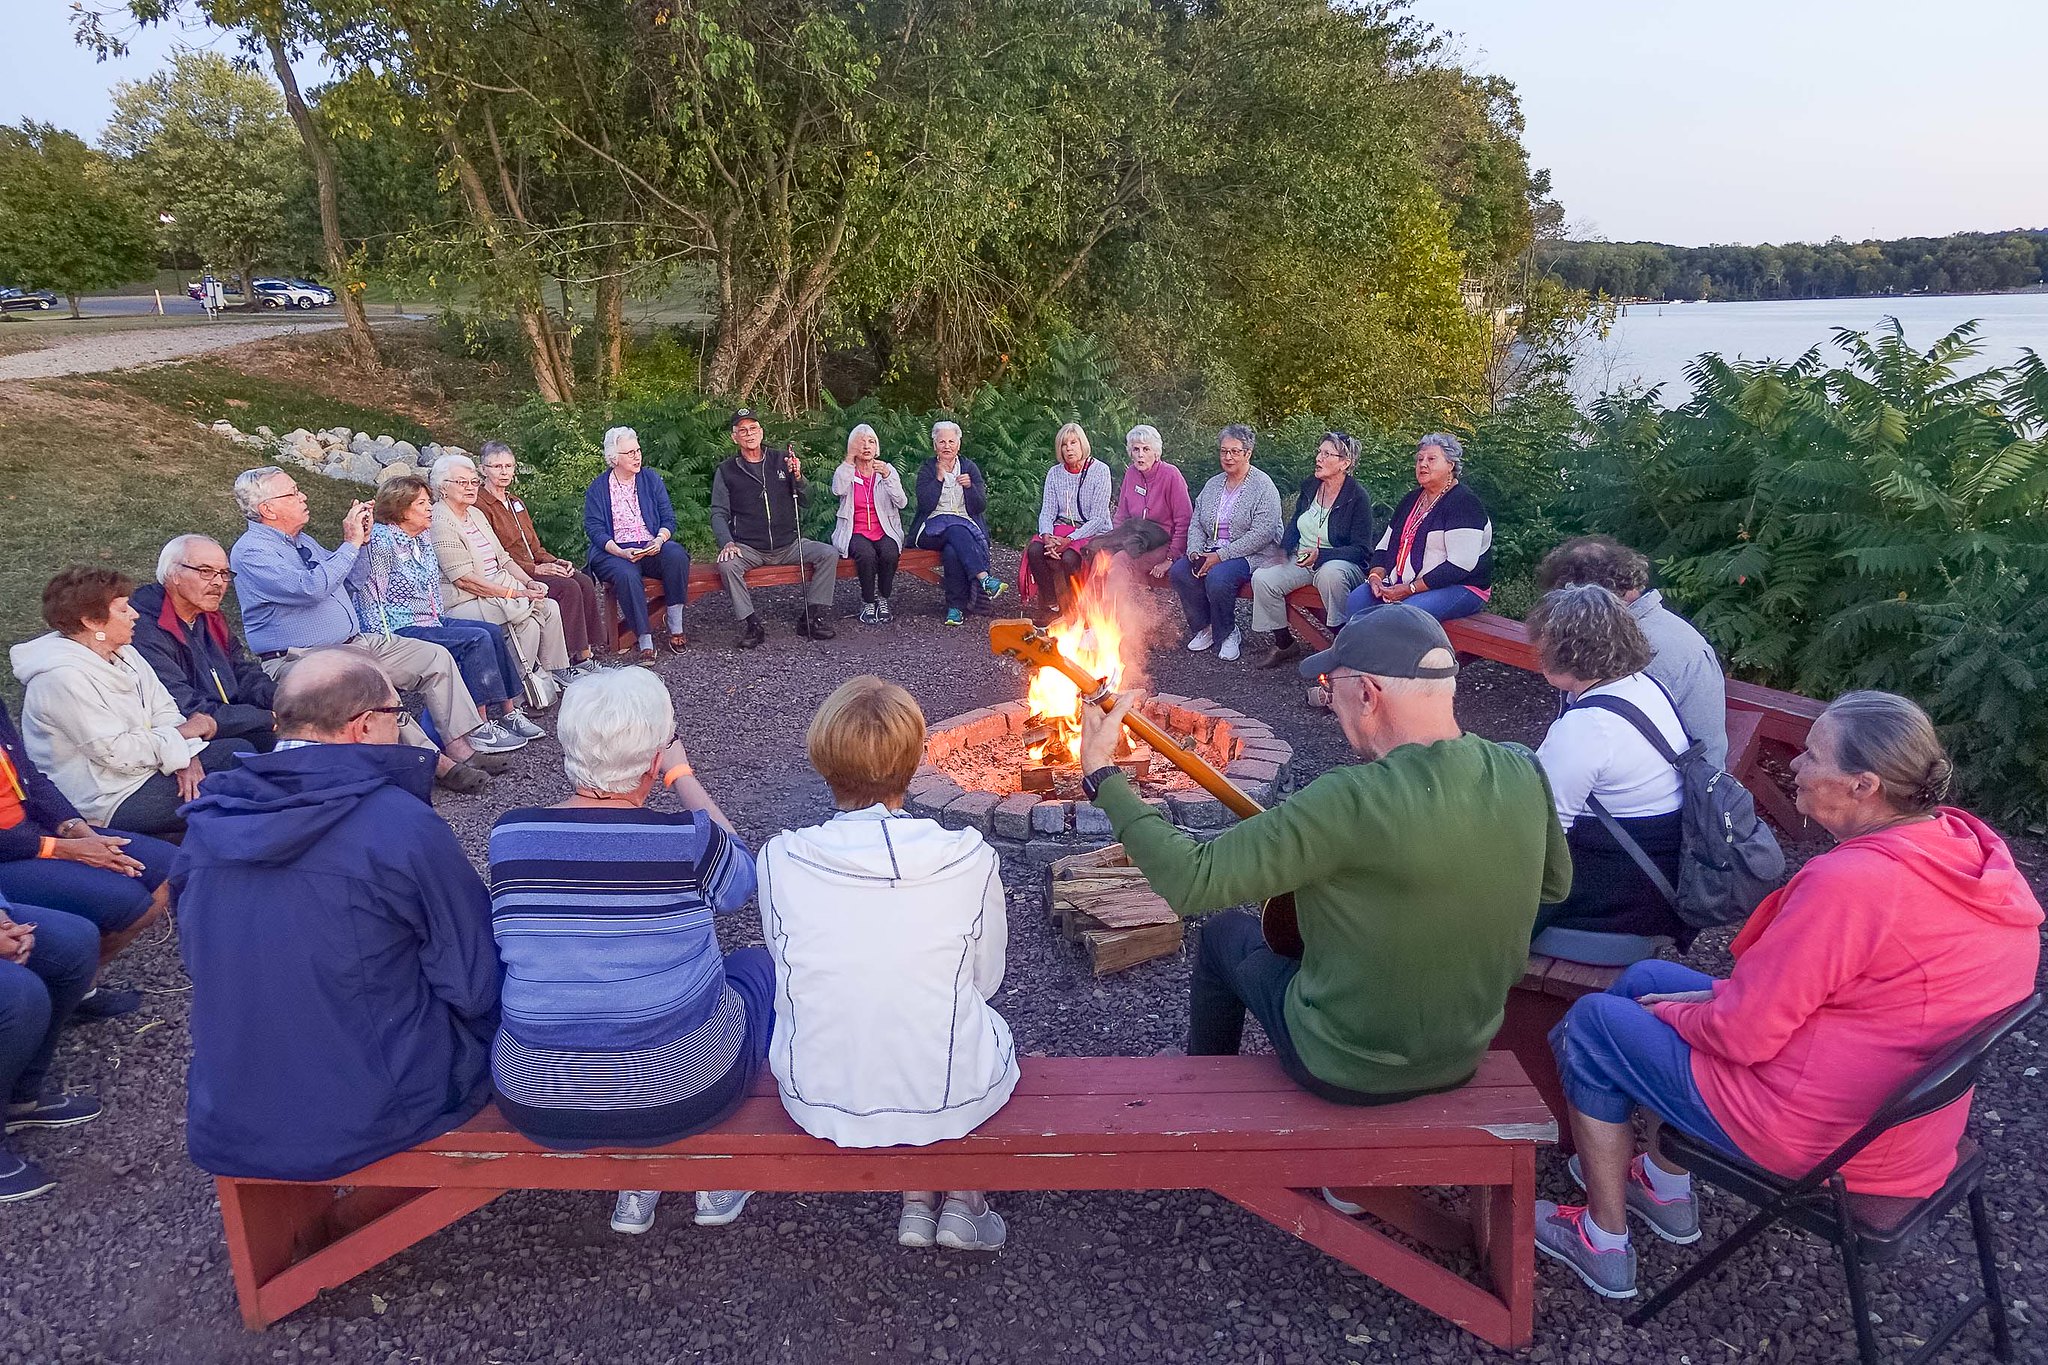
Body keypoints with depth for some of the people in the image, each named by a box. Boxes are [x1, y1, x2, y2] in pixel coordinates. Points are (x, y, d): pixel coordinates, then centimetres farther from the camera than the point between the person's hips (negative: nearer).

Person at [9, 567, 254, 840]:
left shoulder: (123, 653, 4)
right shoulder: (63, 677, -23)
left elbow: (164, 710, 4)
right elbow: (116, 752, -25)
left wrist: (186, 758, -14)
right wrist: (183, 733, -14)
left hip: (148, 763, 9)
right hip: (111, 800, -9)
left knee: (240, 752, 0)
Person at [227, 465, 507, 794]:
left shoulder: (301, 541, 16)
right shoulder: (250, 552, -12)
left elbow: (352, 578, 26)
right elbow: (312, 587, -26)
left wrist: (362, 539, 9)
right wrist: (351, 543, -16)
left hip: (354, 642, 10)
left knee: (436, 657, 0)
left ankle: (459, 747, -3)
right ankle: (434, 763, -26)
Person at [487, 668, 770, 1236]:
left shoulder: (508, 836, -11)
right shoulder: (689, 838, -19)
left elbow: (508, 945, 8)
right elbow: (742, 873, 5)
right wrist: (684, 777, 11)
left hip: (535, 1102, 4)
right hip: (685, 1091, -3)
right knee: (758, 963, 24)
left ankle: (636, 1184, 31)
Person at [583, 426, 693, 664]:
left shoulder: (651, 479, 13)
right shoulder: (597, 490, 7)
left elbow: (668, 519, 8)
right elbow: (595, 529, -1)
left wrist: (660, 540, -14)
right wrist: (620, 552, -19)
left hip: (652, 547, 2)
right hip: (615, 552, -2)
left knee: (677, 555, -32)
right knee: (627, 575, -36)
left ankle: (676, 628, -24)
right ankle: (645, 641, -31)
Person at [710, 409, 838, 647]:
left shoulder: (783, 460, 10)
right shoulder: (726, 472, 8)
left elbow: (806, 500, 6)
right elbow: (719, 513, 3)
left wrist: (797, 478, -15)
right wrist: (727, 542, -16)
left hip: (788, 544, 2)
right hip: (749, 548, -2)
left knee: (829, 554, -19)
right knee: (726, 564, -33)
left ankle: (813, 617, -11)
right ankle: (749, 625, -21)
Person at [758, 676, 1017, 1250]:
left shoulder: (780, 859, -16)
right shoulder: (970, 859, -18)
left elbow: (788, 962, 1)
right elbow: (987, 978, -3)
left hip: (817, 1101, 1)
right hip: (952, 1101, -1)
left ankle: (916, 1200, 27)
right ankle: (962, 1198, 26)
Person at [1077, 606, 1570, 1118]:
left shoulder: (1353, 802, -33)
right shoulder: (1524, 775, -14)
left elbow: (1191, 880, -30)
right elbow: (1556, 883, 7)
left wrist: (1101, 773, -21)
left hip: (1344, 1072, -5)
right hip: (1464, 1062, 6)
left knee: (1224, 932, 19)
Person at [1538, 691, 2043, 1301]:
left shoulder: (1847, 883, -32)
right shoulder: (1966, 843, -4)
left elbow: (1742, 1034, -24)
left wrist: (1668, 1011, -3)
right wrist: (1725, 997, 6)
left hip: (1818, 1138, -9)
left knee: (1593, 1021, 5)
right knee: (1647, 978, 19)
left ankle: (1603, 1247, 20)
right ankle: (1666, 1189, 33)